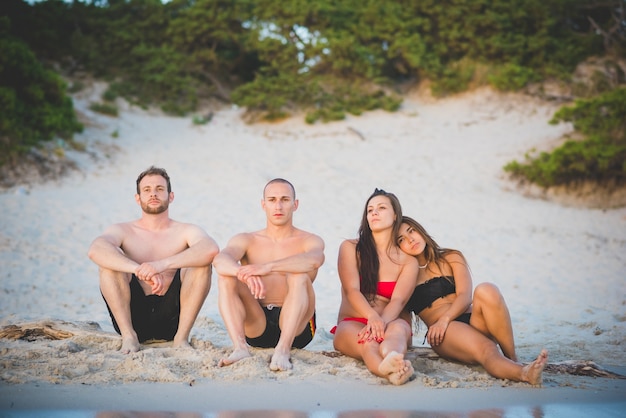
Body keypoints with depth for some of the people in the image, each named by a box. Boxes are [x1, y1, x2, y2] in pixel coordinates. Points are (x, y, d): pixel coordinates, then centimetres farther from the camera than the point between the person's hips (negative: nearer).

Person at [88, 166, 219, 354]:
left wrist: (163, 264, -34)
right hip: (132, 316, 0)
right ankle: (129, 337, -19)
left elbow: (211, 249, -20)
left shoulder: (185, 231, 6)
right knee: (110, 260, -19)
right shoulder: (123, 231, 6)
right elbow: (95, 250, -18)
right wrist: (140, 270, -35)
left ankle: (181, 337, -17)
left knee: (202, 263, -18)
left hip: (171, 318, 0)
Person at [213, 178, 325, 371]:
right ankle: (240, 348, -35)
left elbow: (315, 259, -23)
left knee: (299, 276, -27)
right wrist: (245, 274, -39)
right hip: (255, 326, 2)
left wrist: (268, 267, -39)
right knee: (226, 276, -18)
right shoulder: (246, 240, 11)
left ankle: (283, 350, -39)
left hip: (296, 327, -2)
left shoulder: (309, 241, 5)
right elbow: (220, 260, -14)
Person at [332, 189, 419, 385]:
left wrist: (382, 322, -32)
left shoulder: (408, 261, 11)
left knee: (397, 328, -37)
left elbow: (398, 300, -7)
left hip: (391, 322, 1)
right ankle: (392, 370, -74)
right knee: (367, 339, -38)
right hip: (352, 323, -1)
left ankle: (392, 358, -75)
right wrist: (372, 317, -29)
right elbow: (351, 290, -7)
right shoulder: (350, 248, 9)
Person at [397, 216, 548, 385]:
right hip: (445, 334, -2)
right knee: (486, 351, -36)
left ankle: (513, 359, -34)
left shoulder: (451, 258, 18)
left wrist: (445, 319, -16)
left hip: (473, 320, 2)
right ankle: (522, 373, -65)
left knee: (485, 290, -32)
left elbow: (465, 297, 2)